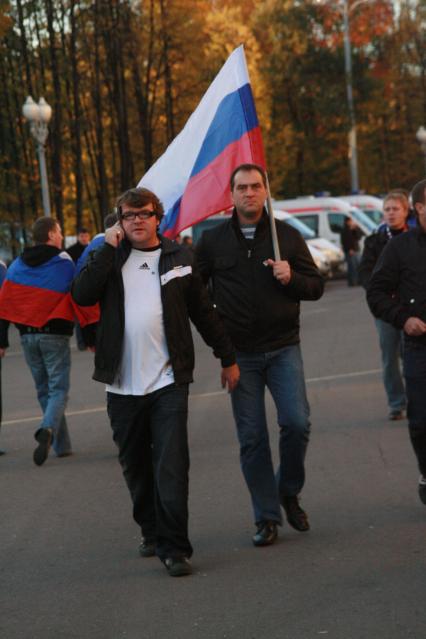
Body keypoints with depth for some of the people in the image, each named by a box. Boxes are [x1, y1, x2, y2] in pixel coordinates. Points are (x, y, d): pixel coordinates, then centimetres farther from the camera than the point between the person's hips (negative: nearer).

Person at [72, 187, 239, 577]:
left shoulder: (179, 259, 5)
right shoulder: (108, 258, 7)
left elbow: (203, 311, 11)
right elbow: (82, 294, -10)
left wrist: (228, 358, 14)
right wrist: (109, 249, -12)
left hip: (168, 382, -2)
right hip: (123, 385, 2)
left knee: (172, 467, -10)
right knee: (135, 467, 13)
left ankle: (173, 548, -9)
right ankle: (152, 532, 31)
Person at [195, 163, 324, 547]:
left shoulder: (287, 236, 5)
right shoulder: (213, 241, 5)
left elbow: (316, 286, 7)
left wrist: (291, 278, -12)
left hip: (283, 348, 0)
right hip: (240, 354, 0)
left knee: (296, 422, -14)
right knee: (252, 438, 1)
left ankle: (289, 492, 12)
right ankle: (266, 517, 9)